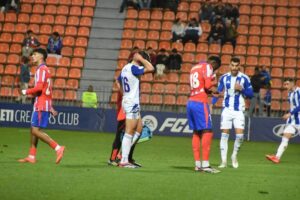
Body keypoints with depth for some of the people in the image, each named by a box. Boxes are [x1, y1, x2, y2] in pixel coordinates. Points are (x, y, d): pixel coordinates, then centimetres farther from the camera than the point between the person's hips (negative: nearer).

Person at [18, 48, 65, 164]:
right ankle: (31, 156, 11)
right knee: (33, 130, 10)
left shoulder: (41, 69, -10)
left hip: (41, 105, -10)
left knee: (36, 130, -13)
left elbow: (39, 87, -22)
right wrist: (50, 107, 24)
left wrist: (26, 92, -8)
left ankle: (58, 148, -17)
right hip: (42, 104, 10)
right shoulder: (45, 70, 21)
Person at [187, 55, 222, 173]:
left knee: (196, 132, 10)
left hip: (191, 102, 8)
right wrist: (212, 80, 7)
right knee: (207, 132, -7)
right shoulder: (207, 67, -3)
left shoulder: (195, 67, 21)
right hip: (200, 103, -8)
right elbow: (207, 85, -13)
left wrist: (210, 92, 18)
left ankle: (197, 164, 8)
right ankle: (205, 164, -13)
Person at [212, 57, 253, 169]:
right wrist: (212, 103, -9)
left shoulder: (244, 78, -2)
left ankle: (234, 155, 15)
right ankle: (224, 161, 4)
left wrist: (241, 89, -16)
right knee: (224, 134, -2)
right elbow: (218, 92, 6)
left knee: (240, 135, -11)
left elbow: (250, 94, 1)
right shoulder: (224, 78, 3)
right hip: (227, 109, 1)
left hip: (239, 110, -1)